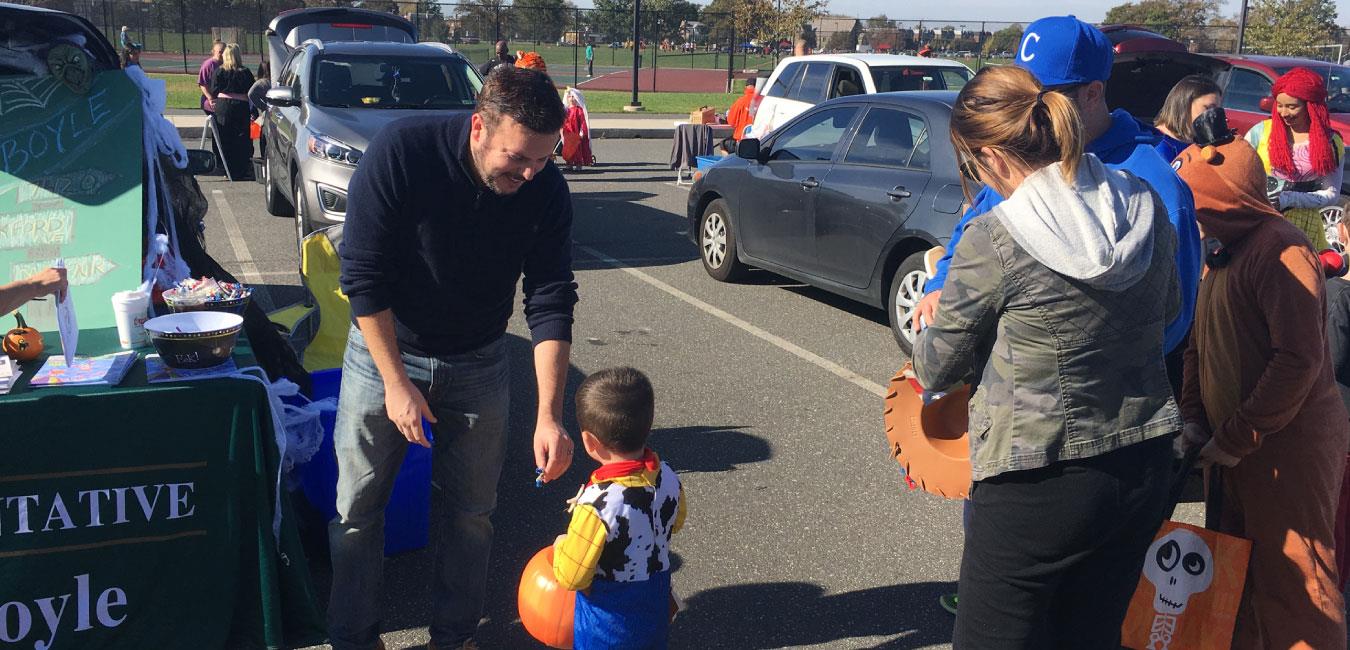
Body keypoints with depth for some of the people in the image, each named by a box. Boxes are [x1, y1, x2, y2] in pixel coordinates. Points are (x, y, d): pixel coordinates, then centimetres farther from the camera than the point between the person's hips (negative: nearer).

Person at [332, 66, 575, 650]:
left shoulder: (546, 189, -18)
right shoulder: (401, 152, -26)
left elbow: (550, 301, -15)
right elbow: (363, 276, -20)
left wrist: (549, 414, -23)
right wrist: (396, 382, -20)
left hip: (477, 364, 2)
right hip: (384, 351, -2)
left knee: (469, 513, 9)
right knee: (358, 508, 7)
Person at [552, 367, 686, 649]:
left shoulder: (596, 505, -34)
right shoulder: (668, 479, -14)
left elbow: (571, 578, -23)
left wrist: (561, 546, -4)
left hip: (607, 622, -5)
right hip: (656, 609, 5)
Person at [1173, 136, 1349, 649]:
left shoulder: (1281, 249, -17)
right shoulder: (1222, 252, 14)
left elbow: (1300, 360, -24)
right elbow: (1201, 345, 19)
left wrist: (1238, 438, -19)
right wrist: (1194, 417, 6)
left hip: (1289, 445, -9)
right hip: (1236, 446, 9)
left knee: (1291, 579, -3)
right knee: (1238, 573, 16)